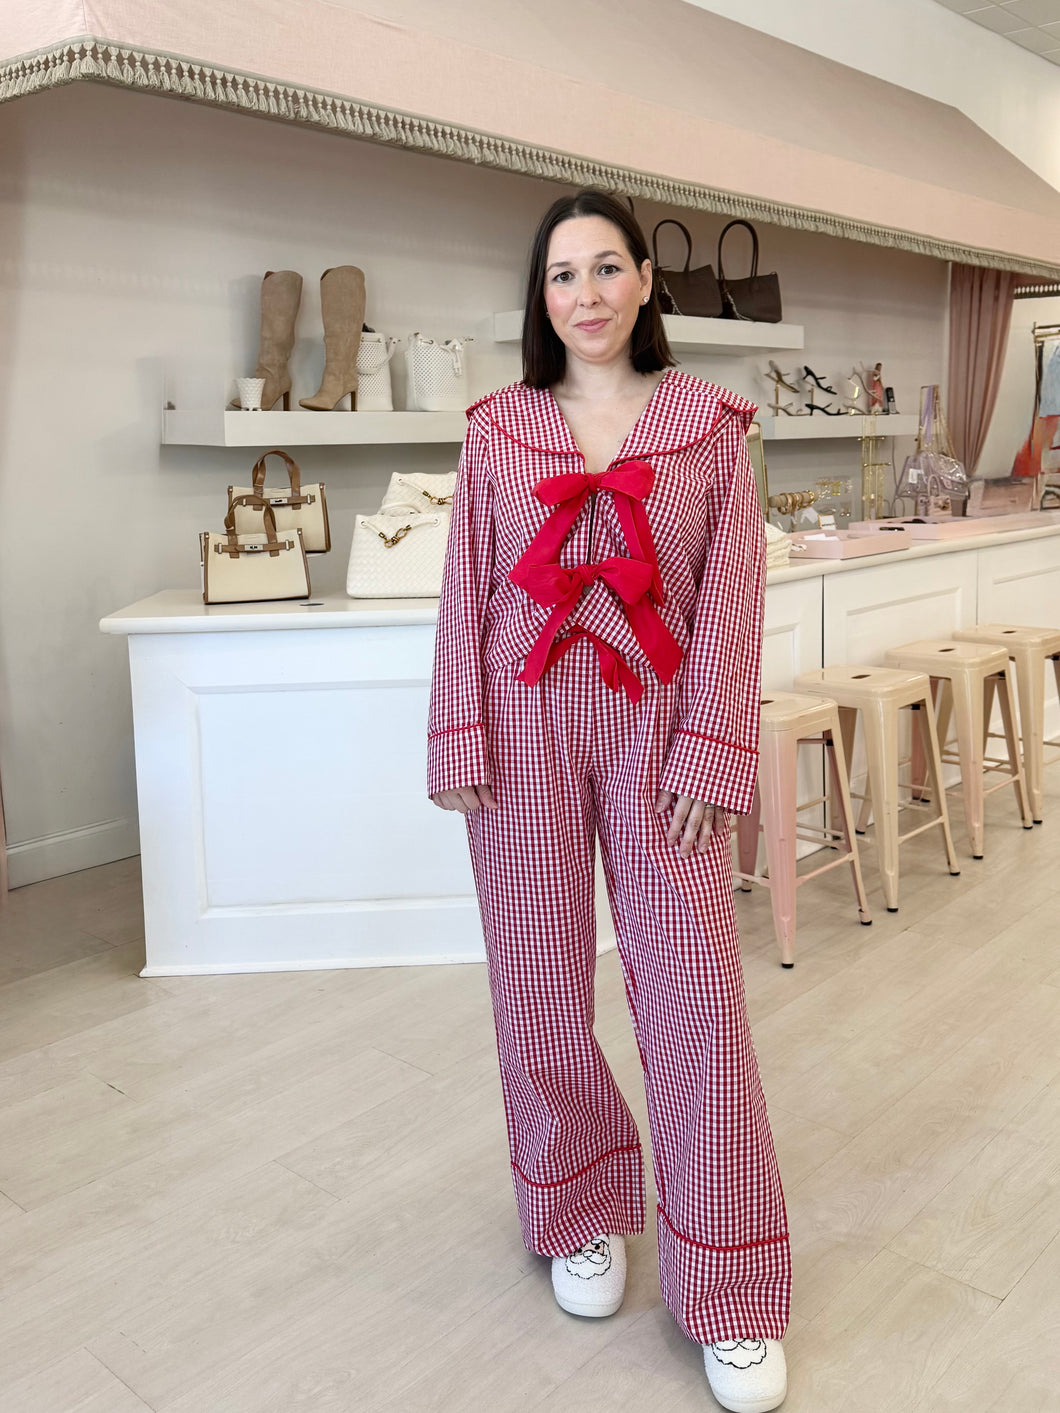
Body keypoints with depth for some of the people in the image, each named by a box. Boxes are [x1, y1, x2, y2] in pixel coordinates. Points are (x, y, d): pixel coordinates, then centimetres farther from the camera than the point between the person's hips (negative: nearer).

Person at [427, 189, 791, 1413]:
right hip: (527, 726, 1)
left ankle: (728, 1290, 16)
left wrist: (710, 749, -8)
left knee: (694, 986, -1)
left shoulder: (707, 422, 4)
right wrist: (460, 740, -2)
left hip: (657, 725, -1)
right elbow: (466, 591, 5)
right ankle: (582, 1214, 33)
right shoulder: (497, 427, 7)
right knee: (539, 980, 8)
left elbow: (730, 594, 0)